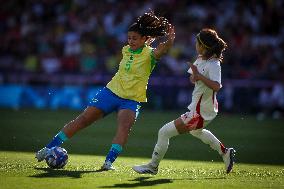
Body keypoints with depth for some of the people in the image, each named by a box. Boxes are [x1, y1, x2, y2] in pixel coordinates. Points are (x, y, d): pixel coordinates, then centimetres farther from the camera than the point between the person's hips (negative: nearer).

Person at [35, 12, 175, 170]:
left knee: (125, 125, -32)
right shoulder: (126, 50, 6)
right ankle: (49, 149, -1)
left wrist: (170, 32, -44)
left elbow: (167, 45, -28)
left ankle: (109, 162, -38)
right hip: (111, 91, 4)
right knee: (84, 119, -5)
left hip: (132, 100, -3)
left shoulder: (150, 54, -9)